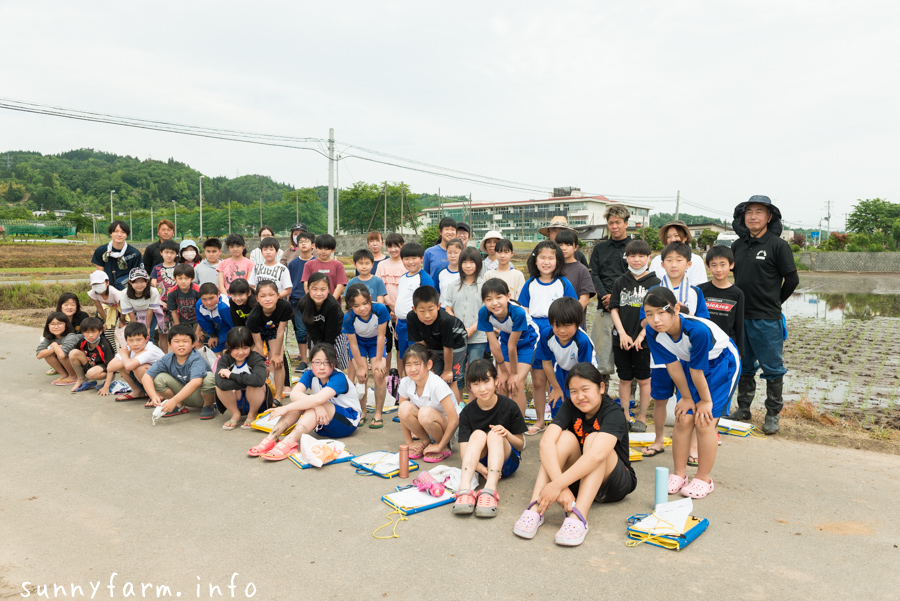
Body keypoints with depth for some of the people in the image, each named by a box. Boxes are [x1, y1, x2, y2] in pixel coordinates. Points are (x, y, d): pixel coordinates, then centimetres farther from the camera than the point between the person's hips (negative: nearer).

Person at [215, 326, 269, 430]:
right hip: (235, 402, 2)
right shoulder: (224, 359, -14)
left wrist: (231, 375, -35)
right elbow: (222, 383, -35)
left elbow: (259, 380, -44)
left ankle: (252, 414, -3)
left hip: (255, 401, -2)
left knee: (255, 385, -33)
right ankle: (235, 414, 0)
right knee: (220, 386, -25)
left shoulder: (256, 359, -21)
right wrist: (247, 380, -32)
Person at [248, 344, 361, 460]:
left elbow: (318, 399, -39)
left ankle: (287, 443, -50)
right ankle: (270, 439, -28)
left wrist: (286, 408, -37)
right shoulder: (309, 375, -5)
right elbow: (294, 394, -25)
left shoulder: (339, 378, -23)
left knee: (314, 403, -31)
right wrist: (317, 406, -40)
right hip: (322, 425, 6)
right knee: (302, 400, -20)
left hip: (348, 422, -6)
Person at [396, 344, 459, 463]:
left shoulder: (437, 385, -27)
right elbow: (402, 415, 0)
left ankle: (444, 447, -9)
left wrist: (439, 446, -22)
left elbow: (454, 420, -27)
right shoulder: (405, 383, -13)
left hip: (446, 427, -4)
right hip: (425, 428, 5)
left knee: (426, 413, -35)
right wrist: (409, 442, -3)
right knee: (405, 408, -24)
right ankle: (425, 441, -1)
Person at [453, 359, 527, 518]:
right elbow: (464, 450, -15)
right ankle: (464, 489, -46)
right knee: (478, 434, -28)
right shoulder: (467, 413, -7)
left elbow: (521, 445, -3)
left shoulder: (509, 407, -10)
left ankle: (490, 490, -48)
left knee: (494, 434, -29)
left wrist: (507, 434, -25)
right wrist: (482, 469, -34)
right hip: (479, 462, 1)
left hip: (505, 462, -1)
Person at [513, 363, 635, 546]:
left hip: (613, 486, -3)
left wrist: (557, 485, -47)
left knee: (593, 440, -30)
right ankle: (535, 509, -38)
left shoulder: (613, 414, -22)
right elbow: (546, 442, -28)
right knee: (566, 437, -25)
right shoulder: (569, 407, -10)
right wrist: (563, 486, -42)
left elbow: (597, 455, -41)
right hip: (578, 479, 3)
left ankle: (578, 517, -45)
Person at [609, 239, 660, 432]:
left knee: (644, 379, 6)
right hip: (621, 339, 2)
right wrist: (622, 333, -7)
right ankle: (624, 417, 20)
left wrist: (641, 336, -12)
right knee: (624, 379, 10)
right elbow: (614, 308, 4)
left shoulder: (654, 282, -1)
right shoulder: (620, 282, 6)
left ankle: (641, 418, 18)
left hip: (644, 340, -2)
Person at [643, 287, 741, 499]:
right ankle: (679, 474, 15)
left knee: (704, 422, -8)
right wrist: (686, 397, -5)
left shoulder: (698, 330, -41)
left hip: (722, 363, -5)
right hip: (690, 362, 5)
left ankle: (703, 479, 9)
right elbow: (673, 365, -13)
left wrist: (706, 401, -15)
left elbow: (697, 371, -27)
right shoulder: (653, 332, -24)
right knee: (683, 419, -1)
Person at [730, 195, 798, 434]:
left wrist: (774, 302, 6)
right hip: (740, 317, 5)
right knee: (743, 367, 15)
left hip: (767, 319, -5)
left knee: (772, 369, 4)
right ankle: (743, 409, 27)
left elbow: (792, 279, -3)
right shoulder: (738, 246, 8)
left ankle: (772, 415, 16)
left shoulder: (778, 245, -7)